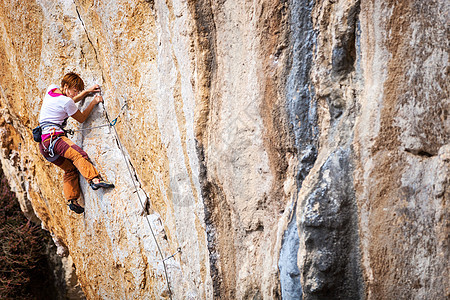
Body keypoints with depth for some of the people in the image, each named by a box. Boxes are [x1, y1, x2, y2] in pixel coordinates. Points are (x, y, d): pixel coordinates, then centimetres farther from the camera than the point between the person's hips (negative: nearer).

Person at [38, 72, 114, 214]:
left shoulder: (51, 89, 14)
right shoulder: (66, 102, -10)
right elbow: (81, 118, 5)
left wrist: (87, 91, 28)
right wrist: (93, 103, 10)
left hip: (44, 143, 10)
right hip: (54, 136, -10)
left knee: (70, 168, 13)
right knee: (78, 155, -29)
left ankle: (72, 200, 7)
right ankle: (94, 179, -49)